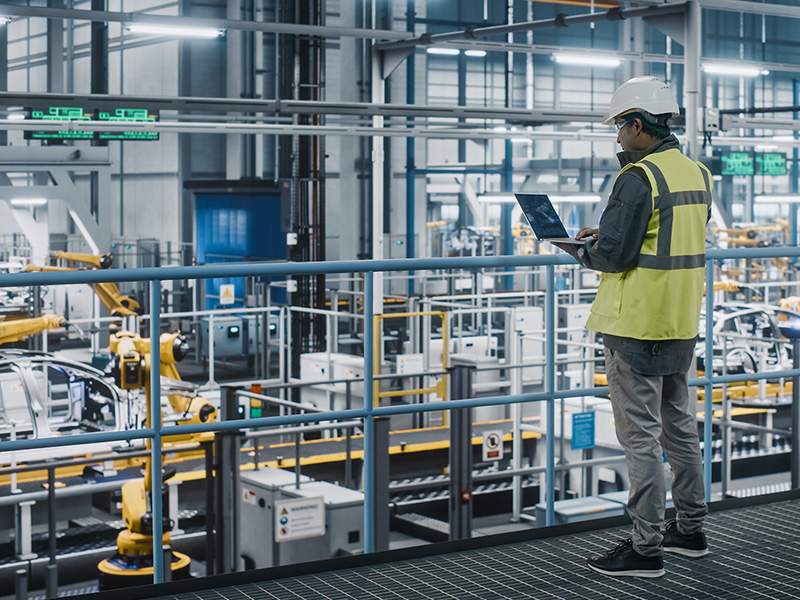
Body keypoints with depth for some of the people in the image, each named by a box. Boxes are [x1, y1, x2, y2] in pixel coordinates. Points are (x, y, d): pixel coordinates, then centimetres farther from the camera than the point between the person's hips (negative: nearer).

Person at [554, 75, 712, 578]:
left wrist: (580, 250, -1)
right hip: (682, 322, 9)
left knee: (641, 437, -2)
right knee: (680, 427, 18)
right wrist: (604, 237, 14)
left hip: (638, 324, -9)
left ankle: (645, 548, 3)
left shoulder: (638, 178, -17)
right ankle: (691, 530, 29)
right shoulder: (697, 174, 10)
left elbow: (615, 255, -21)